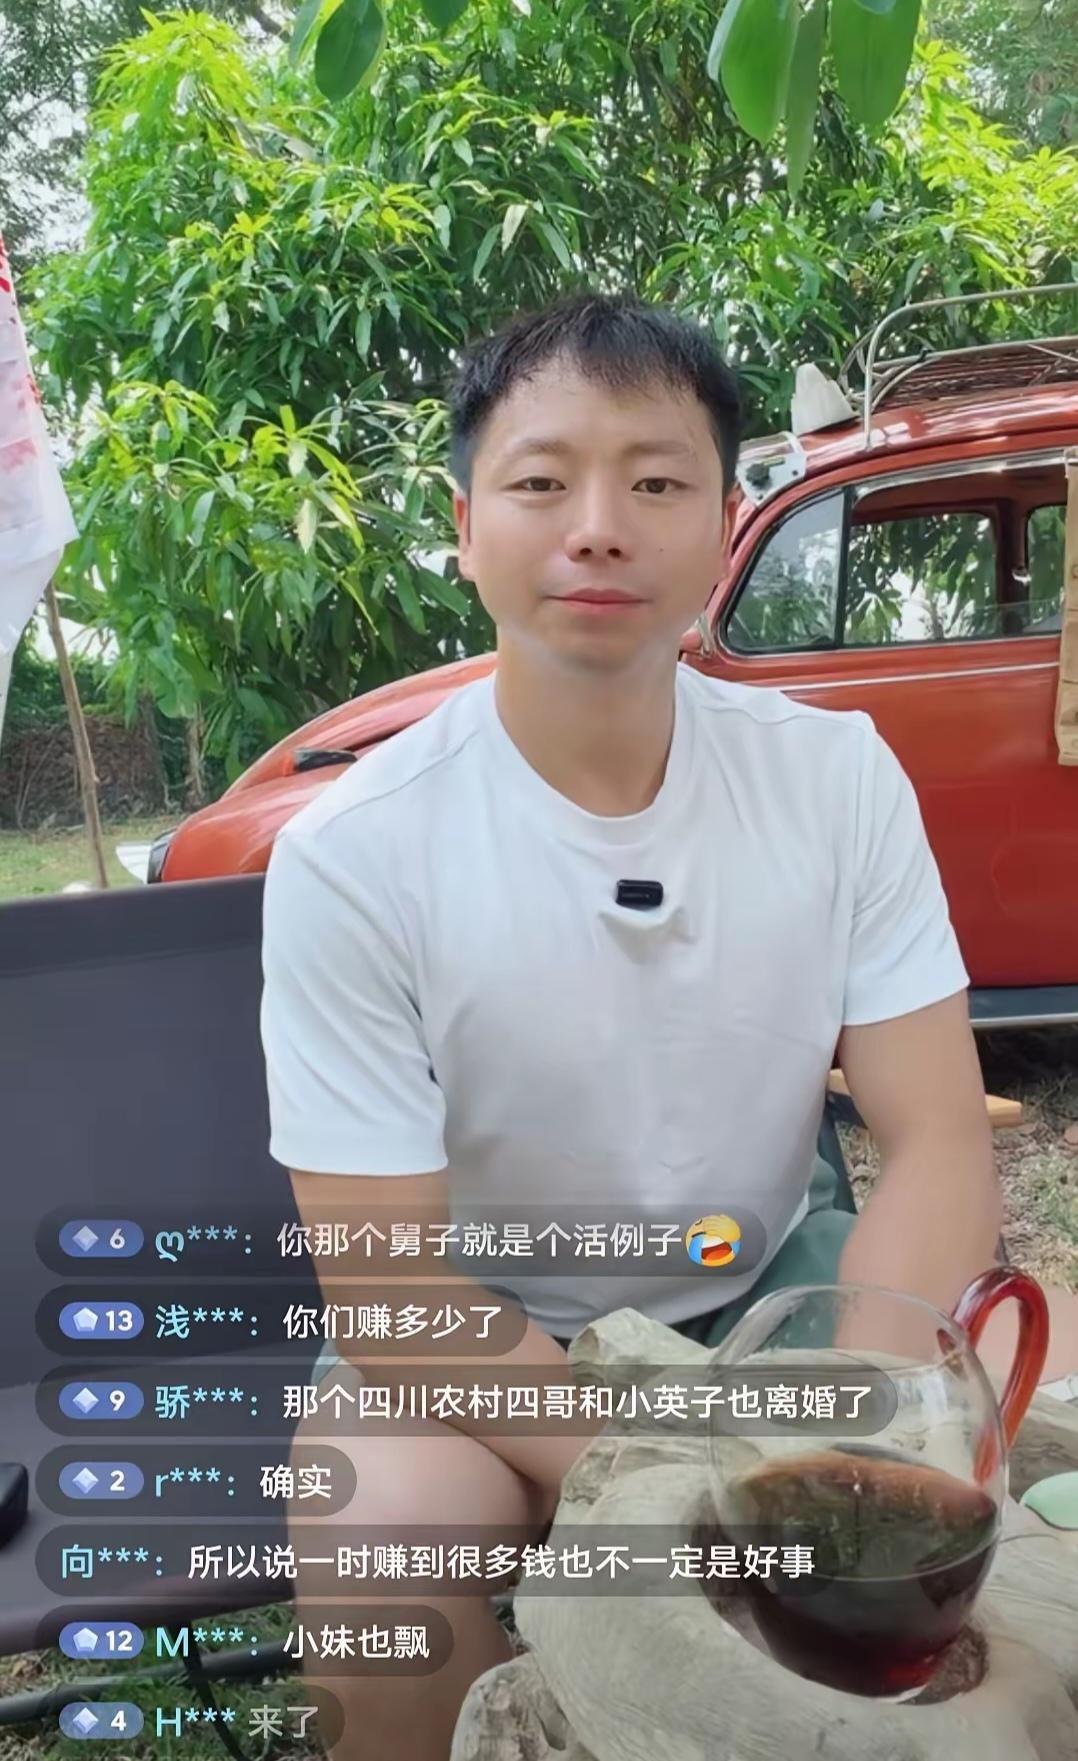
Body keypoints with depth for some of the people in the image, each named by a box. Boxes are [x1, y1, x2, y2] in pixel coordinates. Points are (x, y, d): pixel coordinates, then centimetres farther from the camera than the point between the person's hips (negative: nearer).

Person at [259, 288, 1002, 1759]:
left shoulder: (840, 774, -11)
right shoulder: (352, 853, -20)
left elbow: (939, 1144, -12)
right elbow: (389, 1284, -17)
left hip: (772, 1286, 3)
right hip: (484, 1341, -2)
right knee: (384, 1526, -30)